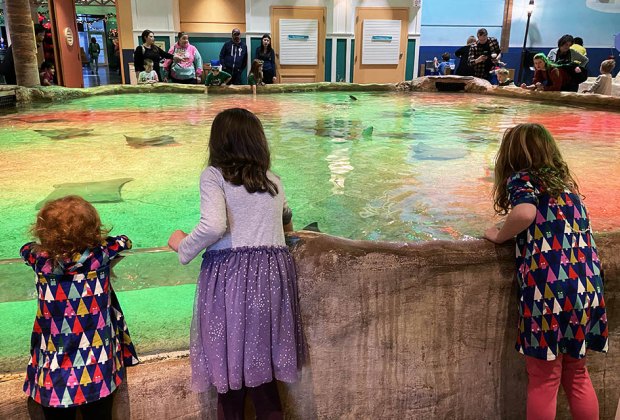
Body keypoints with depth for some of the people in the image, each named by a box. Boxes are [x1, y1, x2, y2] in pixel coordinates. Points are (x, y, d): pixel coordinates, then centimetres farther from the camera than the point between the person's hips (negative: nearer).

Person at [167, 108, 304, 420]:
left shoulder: (214, 175, -1)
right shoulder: (273, 182, 15)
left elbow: (213, 226, -18)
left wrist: (183, 247, 0)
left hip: (229, 273, -4)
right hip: (271, 274, 4)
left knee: (229, 363, 10)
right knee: (262, 371, 14)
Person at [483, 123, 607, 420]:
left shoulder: (521, 178, 0)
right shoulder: (565, 182, 20)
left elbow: (525, 212, -20)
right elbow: (576, 229, 19)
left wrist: (499, 236, -4)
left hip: (549, 288, -7)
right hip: (587, 287, 7)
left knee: (544, 380, 6)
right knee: (577, 374, 20)